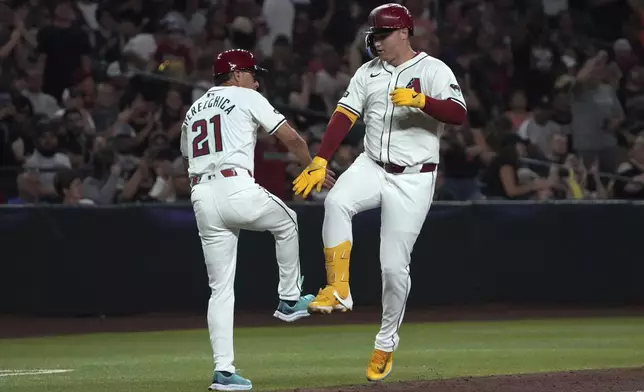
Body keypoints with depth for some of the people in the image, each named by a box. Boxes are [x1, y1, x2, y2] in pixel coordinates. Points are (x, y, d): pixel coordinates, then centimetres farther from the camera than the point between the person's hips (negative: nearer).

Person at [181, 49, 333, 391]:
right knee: (286, 222, 27)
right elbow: (291, 138, 5)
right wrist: (312, 169, 21)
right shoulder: (247, 98, 6)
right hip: (237, 190, -5)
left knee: (221, 287, 7)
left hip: (201, 199, 5)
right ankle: (289, 300, 32)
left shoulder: (193, 110, 25)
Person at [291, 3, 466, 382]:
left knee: (395, 265, -4)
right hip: (371, 167, 4)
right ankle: (338, 291, -22)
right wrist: (320, 161, -8)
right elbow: (344, 117, 3)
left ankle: (387, 343, 15)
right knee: (337, 201, -30)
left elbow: (459, 113, -19)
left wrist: (419, 100, -34)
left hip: (413, 178, -4)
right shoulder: (368, 73, 9)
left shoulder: (433, 70, -6)